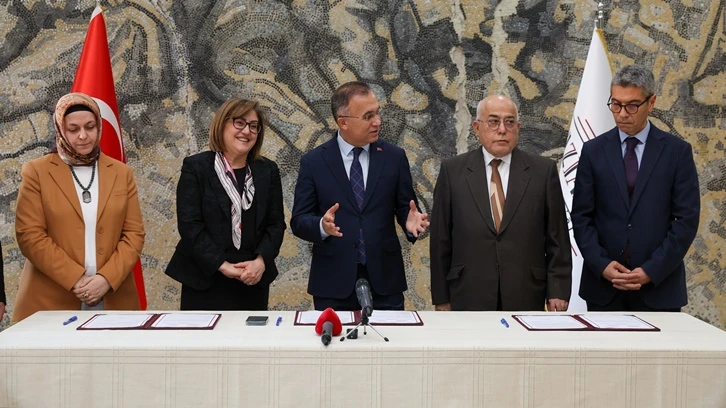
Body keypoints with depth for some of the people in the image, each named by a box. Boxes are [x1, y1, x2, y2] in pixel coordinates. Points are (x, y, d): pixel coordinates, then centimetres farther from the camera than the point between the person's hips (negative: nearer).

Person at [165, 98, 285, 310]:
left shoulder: (268, 171, 10)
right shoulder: (195, 167, 0)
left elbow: (276, 223, 6)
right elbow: (189, 224, -8)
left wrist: (261, 261, -11)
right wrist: (221, 265, -15)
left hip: (253, 281, 3)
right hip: (204, 280, -3)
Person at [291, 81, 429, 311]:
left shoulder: (394, 157, 4)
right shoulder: (313, 162, 0)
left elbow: (404, 208, 8)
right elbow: (299, 221, -1)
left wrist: (411, 221, -15)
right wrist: (322, 226, -22)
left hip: (384, 280, 1)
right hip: (333, 283, -1)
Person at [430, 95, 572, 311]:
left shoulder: (543, 170, 3)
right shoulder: (452, 171, 3)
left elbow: (557, 239, 4)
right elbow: (440, 239, 3)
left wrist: (557, 292, -1)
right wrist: (441, 297, 2)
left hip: (526, 299, 1)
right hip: (469, 299, 0)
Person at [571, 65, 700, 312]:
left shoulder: (678, 151, 2)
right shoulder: (593, 150, 5)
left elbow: (687, 219, -2)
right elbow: (581, 216, 3)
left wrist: (652, 270, -11)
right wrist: (602, 264, -10)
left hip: (660, 285, -1)